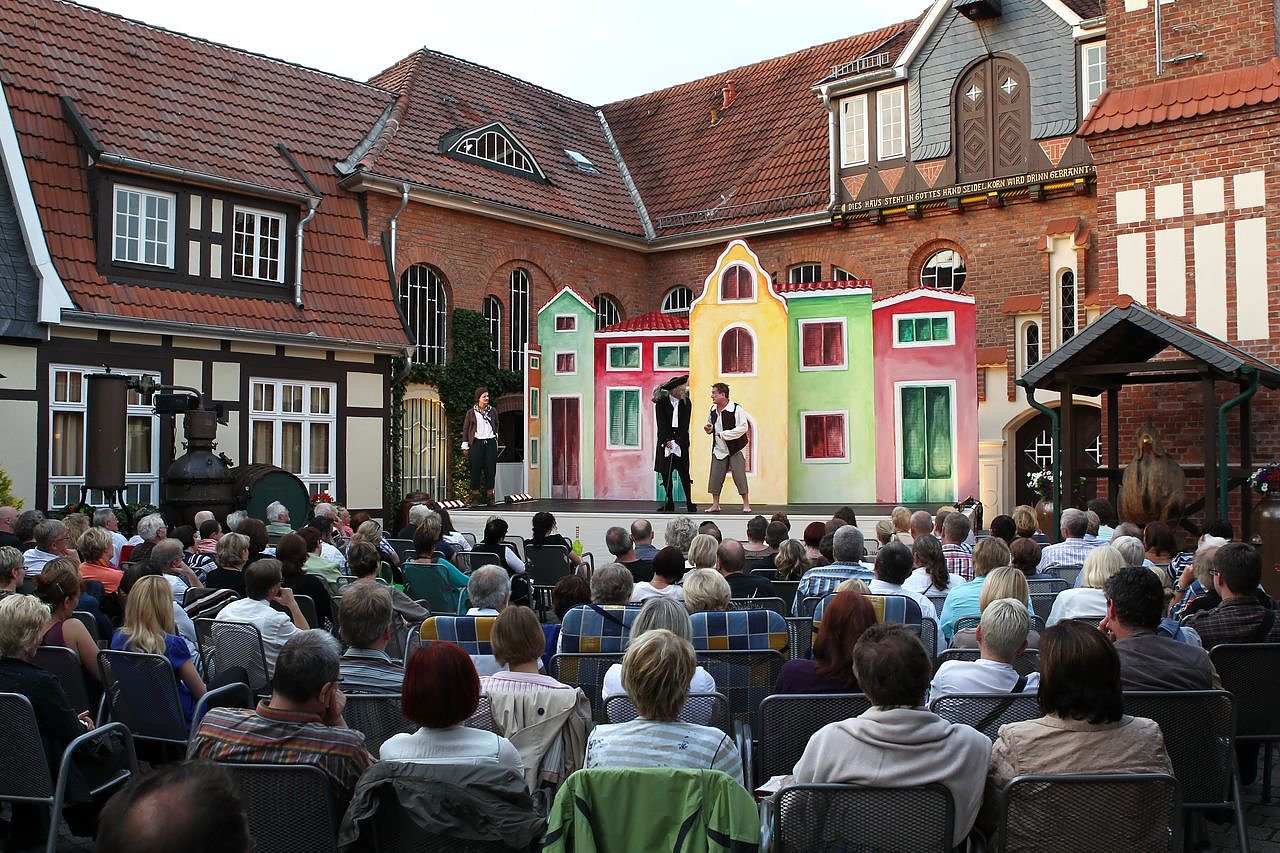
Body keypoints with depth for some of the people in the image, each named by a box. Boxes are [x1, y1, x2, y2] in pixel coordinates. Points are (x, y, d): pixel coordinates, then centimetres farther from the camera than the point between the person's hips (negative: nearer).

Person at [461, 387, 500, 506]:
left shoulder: (493, 411, 11)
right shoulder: (471, 412, 3)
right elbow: (465, 429, 6)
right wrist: (465, 446, 3)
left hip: (490, 443, 2)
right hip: (477, 443, -2)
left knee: (491, 469, 1)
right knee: (476, 470, -2)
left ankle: (489, 497, 8)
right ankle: (475, 497, 4)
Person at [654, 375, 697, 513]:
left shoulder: (686, 403, 0)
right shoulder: (661, 402, -3)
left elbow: (685, 424, -6)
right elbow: (661, 424, -9)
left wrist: (677, 441, -17)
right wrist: (666, 441, -20)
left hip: (681, 441, 0)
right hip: (665, 441, 0)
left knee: (684, 473, -2)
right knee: (665, 473, 3)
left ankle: (689, 503, 3)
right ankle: (669, 503, 12)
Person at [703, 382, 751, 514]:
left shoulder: (736, 409, -17)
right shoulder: (713, 410, 4)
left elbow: (743, 428, -24)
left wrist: (723, 434, -22)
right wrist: (709, 429, -2)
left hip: (735, 449, -6)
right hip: (719, 449, 6)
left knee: (739, 477, -3)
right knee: (715, 477, 4)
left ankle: (746, 504, 8)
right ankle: (715, 504, 15)